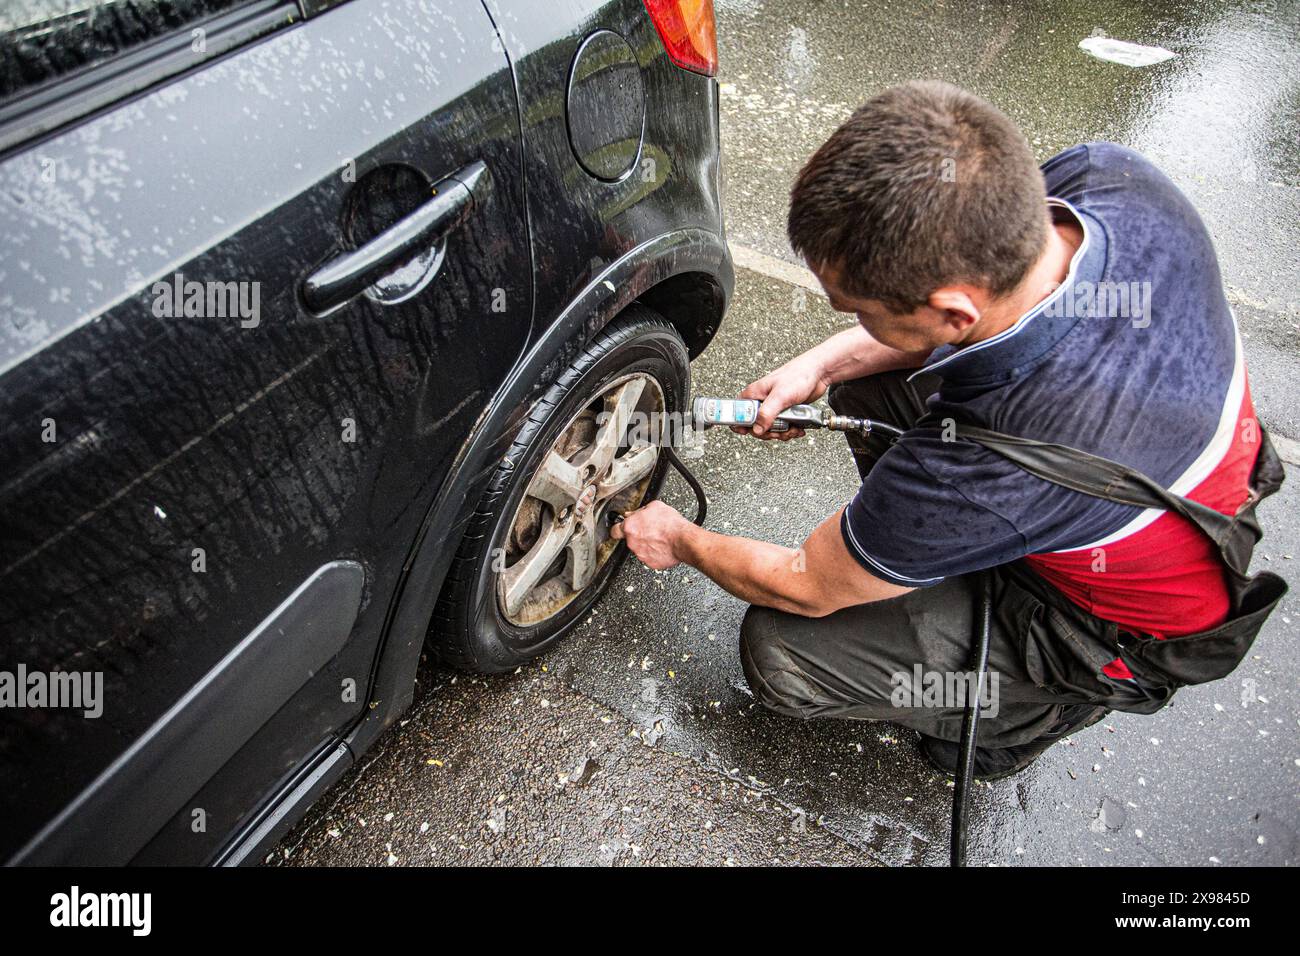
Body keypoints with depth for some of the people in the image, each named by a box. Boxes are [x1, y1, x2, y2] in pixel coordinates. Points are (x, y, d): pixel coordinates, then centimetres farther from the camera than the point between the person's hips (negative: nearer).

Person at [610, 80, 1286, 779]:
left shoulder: (986, 469, -43)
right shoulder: (1106, 174, -25)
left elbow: (804, 588, -23)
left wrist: (681, 541, -3)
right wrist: (824, 363, -10)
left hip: (1117, 631, -7)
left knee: (777, 650, -11)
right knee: (863, 381, 4)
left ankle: (1020, 715, 11)